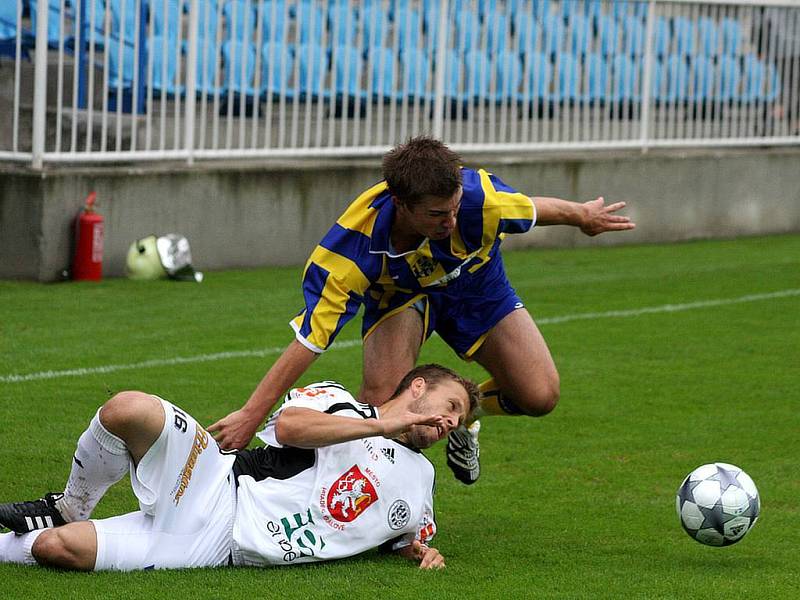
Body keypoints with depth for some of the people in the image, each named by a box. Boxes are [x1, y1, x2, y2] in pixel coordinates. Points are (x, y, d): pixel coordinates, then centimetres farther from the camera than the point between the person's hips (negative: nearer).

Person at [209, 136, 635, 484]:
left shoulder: (479, 196, -40)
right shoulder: (352, 249, -43)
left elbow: (535, 209, -16)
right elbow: (308, 342, -37)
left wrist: (583, 216, 5)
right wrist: (251, 416, -39)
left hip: (474, 282, 2)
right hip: (398, 292, -2)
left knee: (540, 396, -7)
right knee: (382, 400, -28)